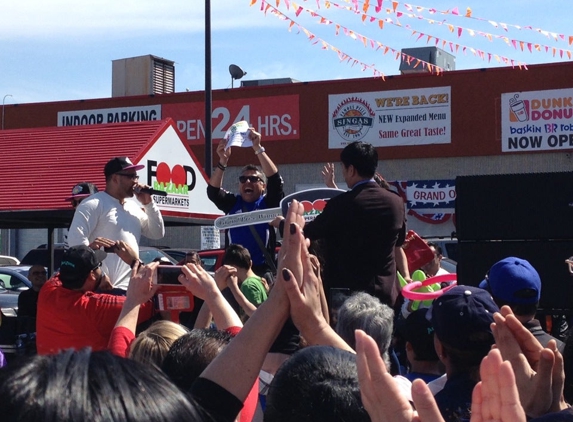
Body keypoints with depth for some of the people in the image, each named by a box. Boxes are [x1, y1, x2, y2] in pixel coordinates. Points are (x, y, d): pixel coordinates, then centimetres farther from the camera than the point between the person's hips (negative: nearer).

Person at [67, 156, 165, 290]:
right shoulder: (93, 204, -5)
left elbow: (157, 233, 21)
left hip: (131, 288, 9)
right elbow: (75, 238, -16)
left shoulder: (133, 207, 21)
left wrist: (149, 204, 9)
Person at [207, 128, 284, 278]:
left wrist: (258, 149, -15)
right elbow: (213, 191, -2)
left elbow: (275, 180, -8)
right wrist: (223, 161, -16)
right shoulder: (232, 203, 13)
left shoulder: (268, 203, 6)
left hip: (263, 270, -2)